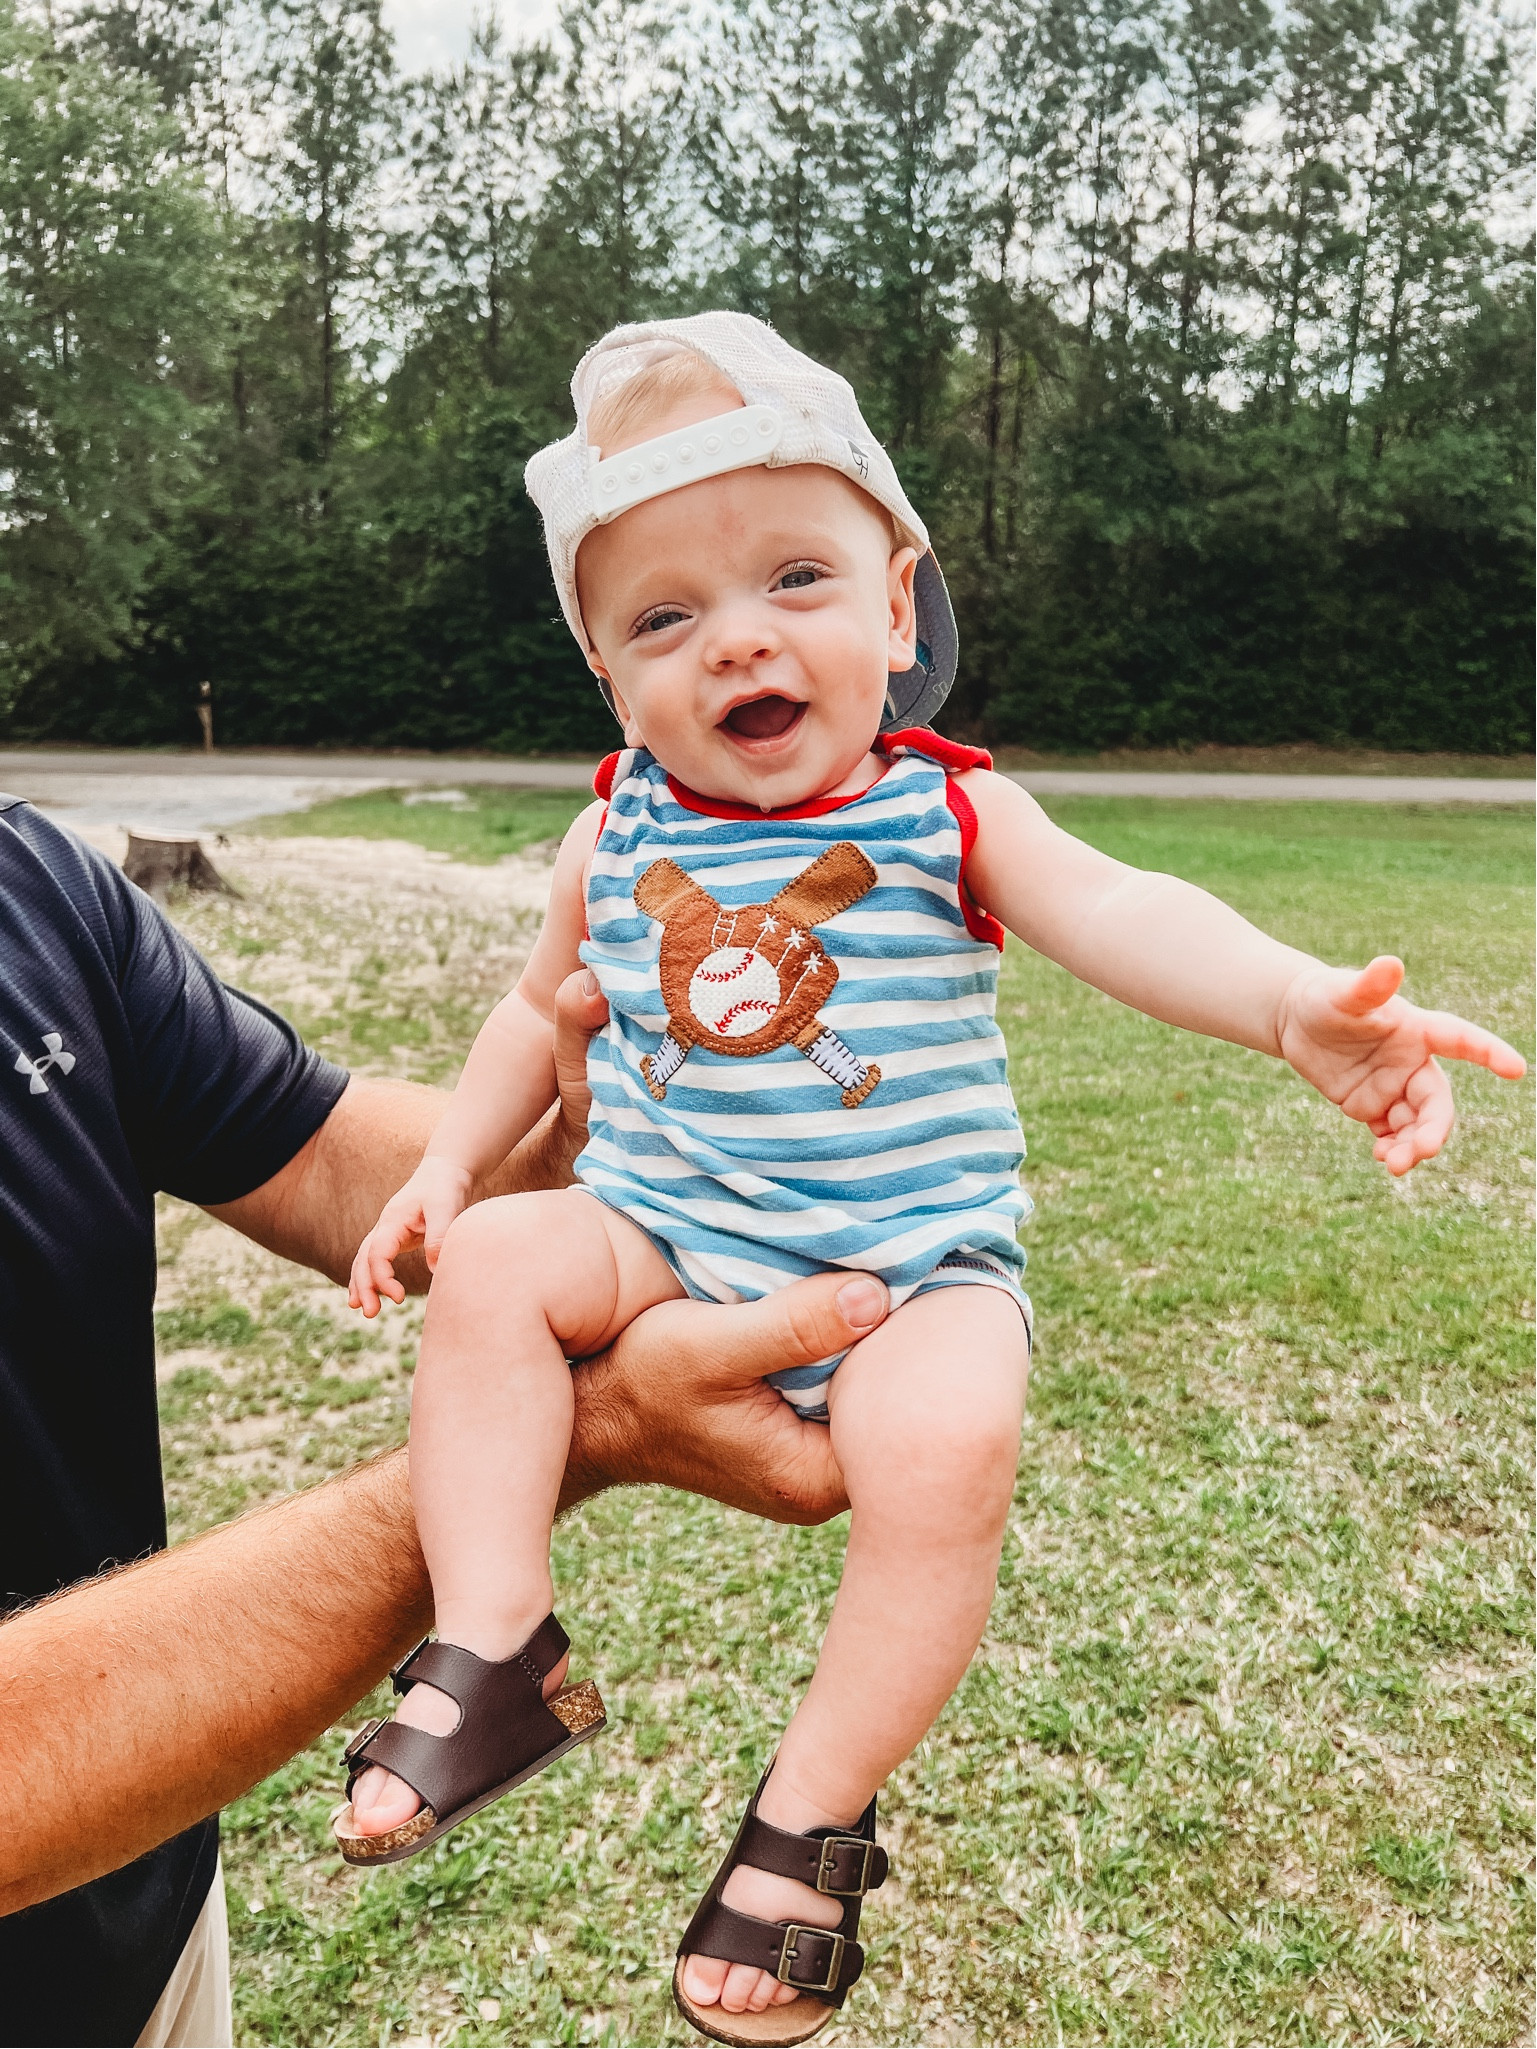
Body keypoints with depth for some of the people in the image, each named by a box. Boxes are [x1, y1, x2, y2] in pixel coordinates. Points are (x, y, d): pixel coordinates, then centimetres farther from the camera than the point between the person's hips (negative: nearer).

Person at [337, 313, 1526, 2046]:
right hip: (667, 1231, 3)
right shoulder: (617, 837, 4)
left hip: (909, 1257, -3)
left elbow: (1115, 911, -20)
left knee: (947, 1441, -30)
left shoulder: (948, 813, -4)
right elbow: (542, 1009, 19)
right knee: (495, 1274, -21)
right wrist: (451, 1161, 8)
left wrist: (1295, 1004, -39)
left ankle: (814, 1818, -10)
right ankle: (492, 1659, -11)